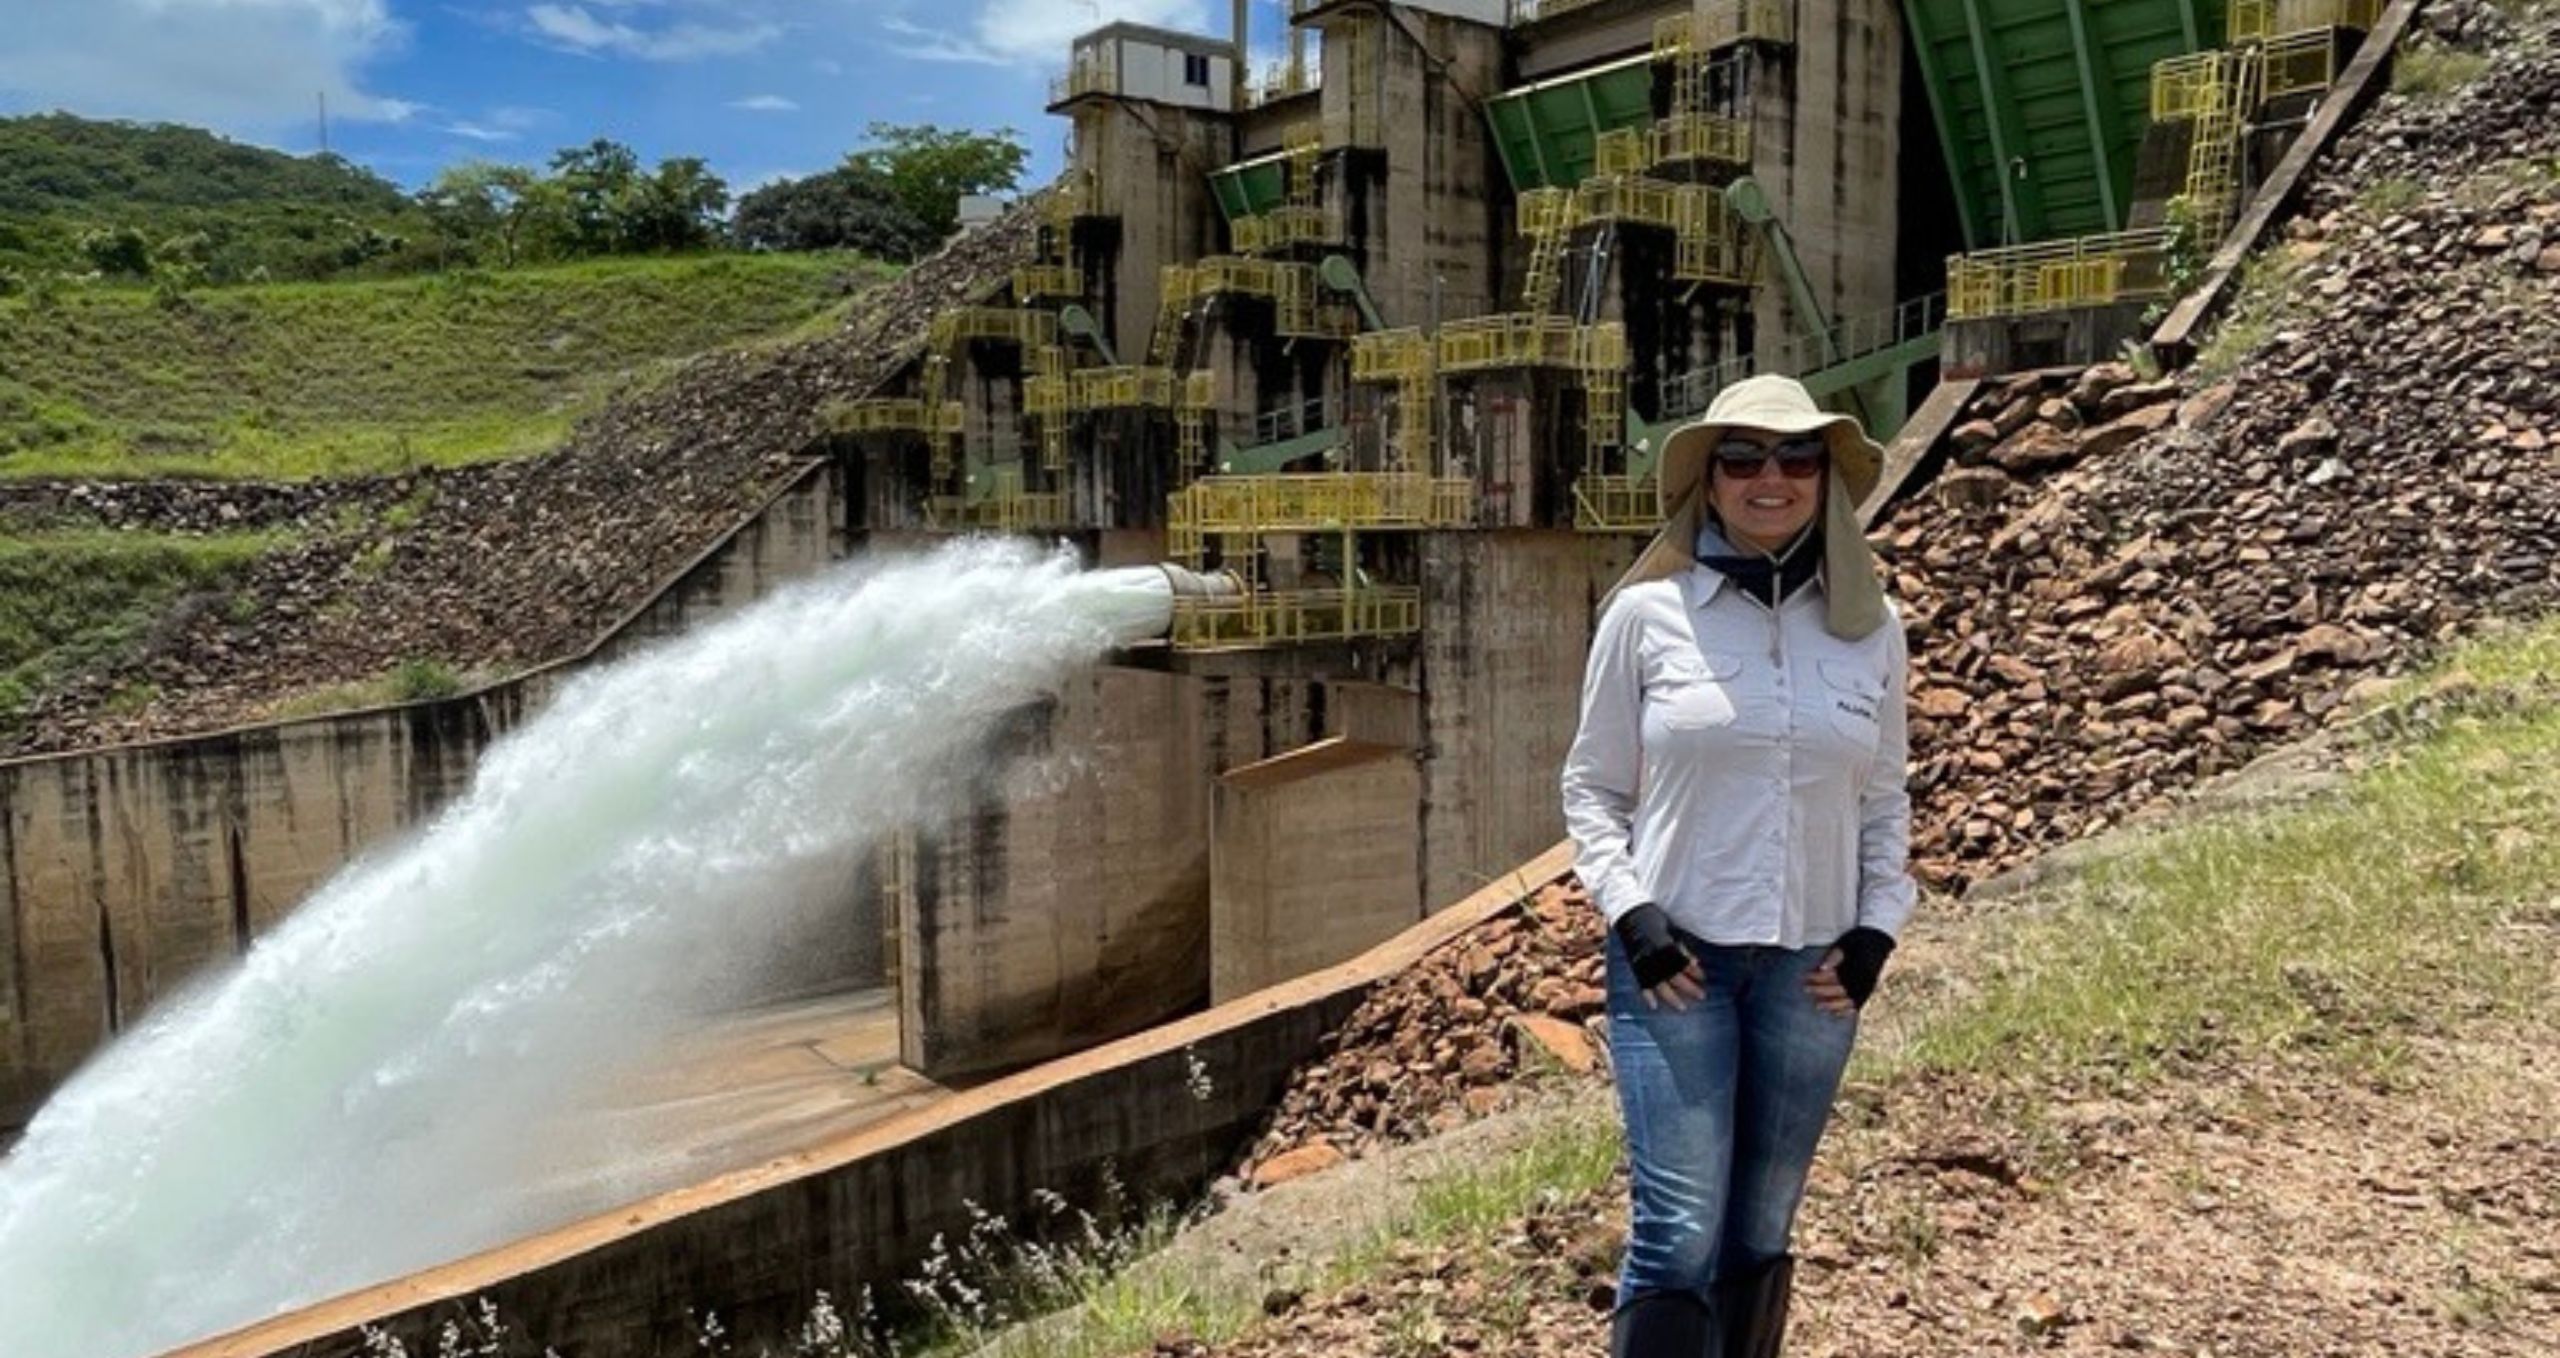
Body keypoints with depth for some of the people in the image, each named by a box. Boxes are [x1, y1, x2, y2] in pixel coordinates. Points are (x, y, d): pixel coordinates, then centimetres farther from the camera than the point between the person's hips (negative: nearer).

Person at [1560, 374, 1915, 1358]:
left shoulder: (1871, 626, 5)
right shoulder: (1647, 613, -4)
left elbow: (1885, 801, 13)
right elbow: (1592, 788, 1)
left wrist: (1877, 928, 1)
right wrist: (1630, 915, -11)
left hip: (1811, 968, 3)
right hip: (1675, 956, -3)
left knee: (1761, 1235, 13)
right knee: (1679, 1233, -7)